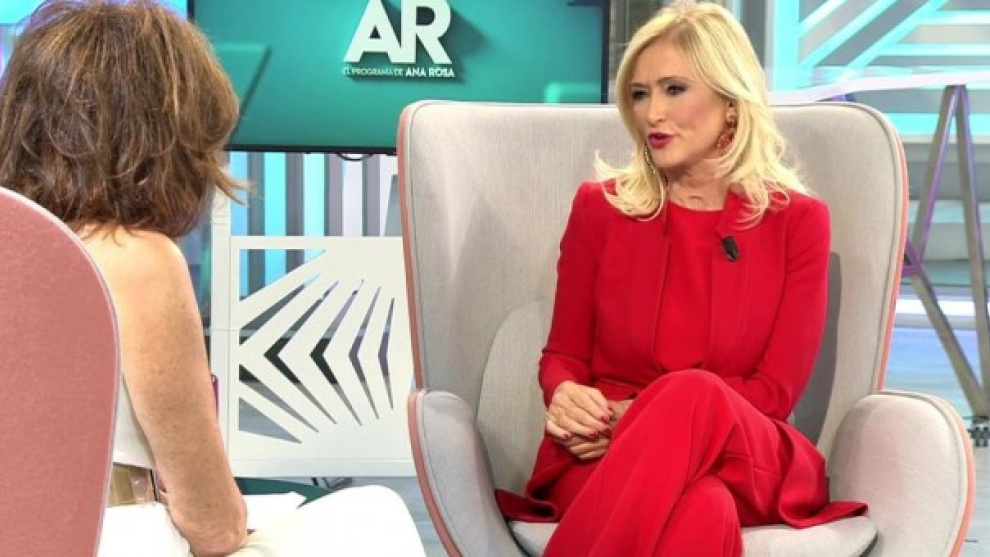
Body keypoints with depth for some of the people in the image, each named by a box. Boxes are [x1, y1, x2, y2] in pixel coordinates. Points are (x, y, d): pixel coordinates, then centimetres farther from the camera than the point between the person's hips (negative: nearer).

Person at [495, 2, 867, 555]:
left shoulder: (798, 220, 6)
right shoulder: (599, 208, 10)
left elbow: (776, 390, 1)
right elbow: (563, 354, 14)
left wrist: (640, 416, -13)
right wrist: (565, 395, -12)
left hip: (748, 460, 0)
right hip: (604, 455, 0)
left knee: (696, 394, -40)